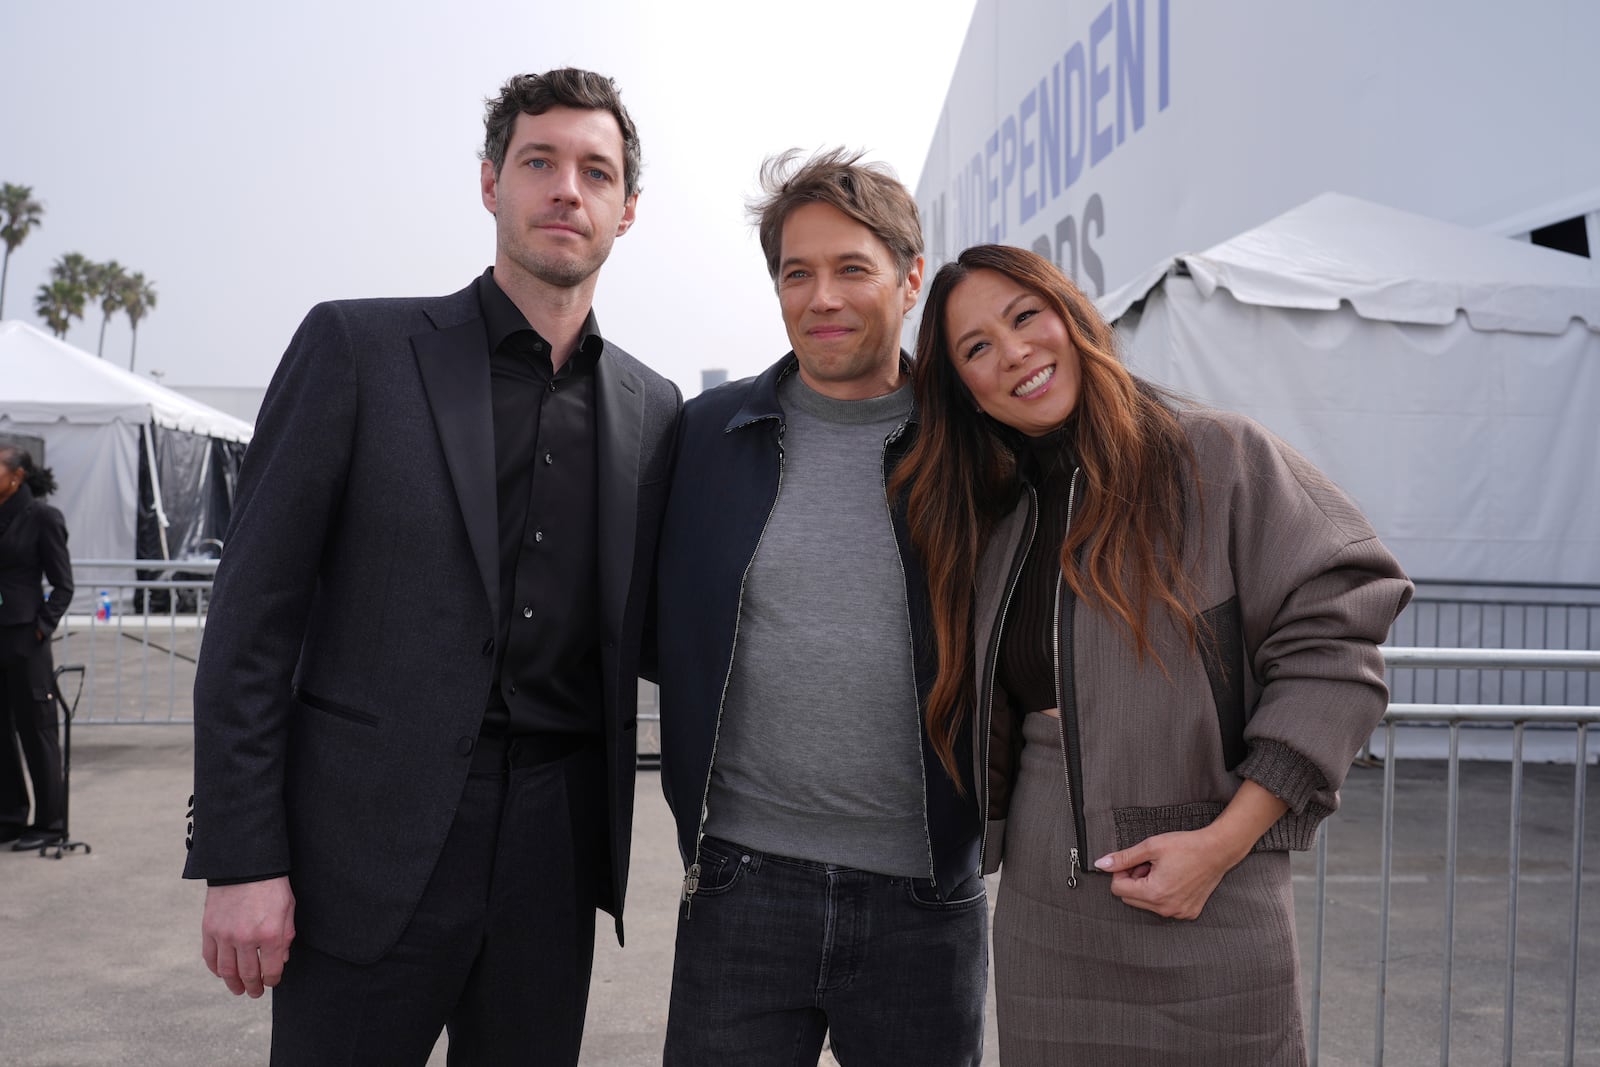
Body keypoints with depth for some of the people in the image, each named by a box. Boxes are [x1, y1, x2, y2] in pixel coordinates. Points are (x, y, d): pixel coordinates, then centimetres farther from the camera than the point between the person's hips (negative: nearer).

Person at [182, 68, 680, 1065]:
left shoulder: (654, 408, 7)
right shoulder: (356, 346, -3)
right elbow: (255, 617, -5)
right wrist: (239, 860, -7)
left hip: (553, 849, 4)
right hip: (372, 847, -3)